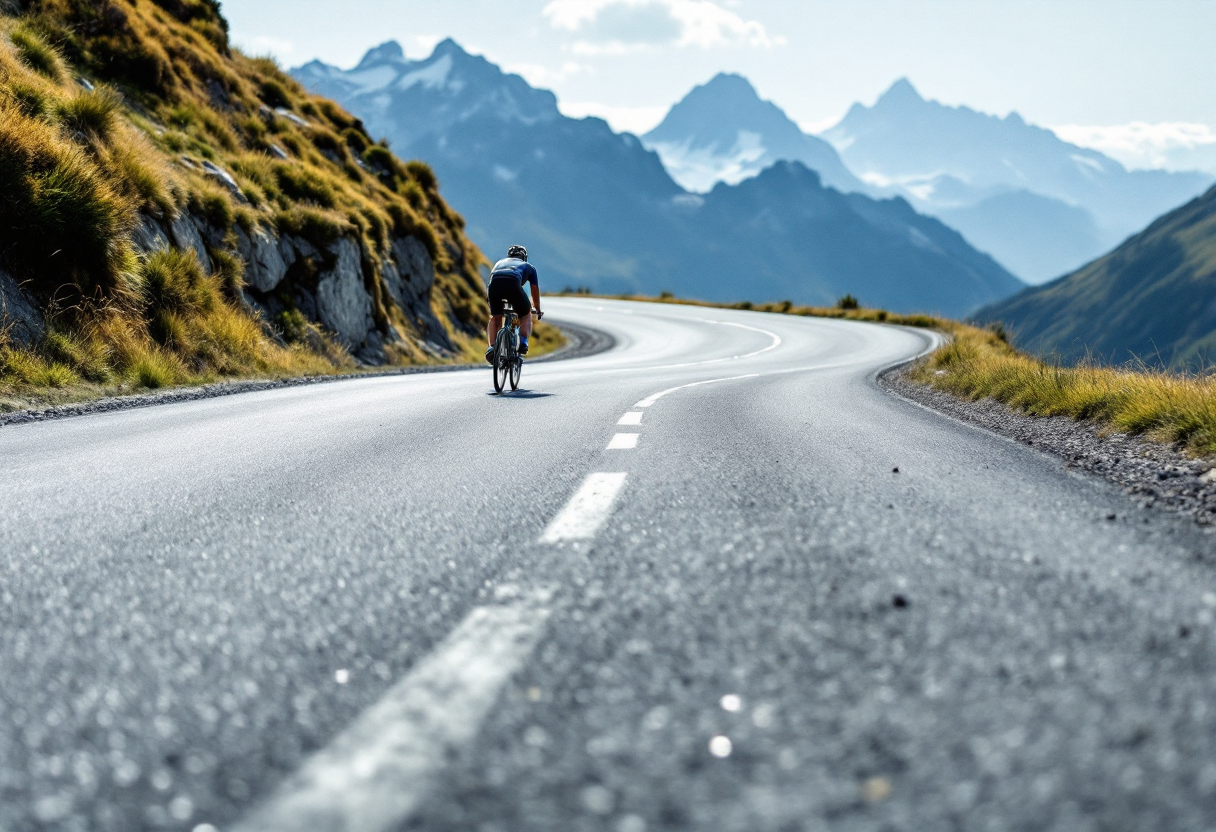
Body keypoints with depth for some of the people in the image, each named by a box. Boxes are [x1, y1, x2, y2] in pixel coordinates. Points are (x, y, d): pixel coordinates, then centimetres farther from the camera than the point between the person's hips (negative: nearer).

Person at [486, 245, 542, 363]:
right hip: (513, 284, -2)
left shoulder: (500, 263, 43)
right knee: (525, 316, 21)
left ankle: (492, 347, 4)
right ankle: (523, 341, -1)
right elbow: (535, 291, 43)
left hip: (494, 283, 2)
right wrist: (538, 310, 59)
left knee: (495, 318, 22)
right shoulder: (529, 266, 37)